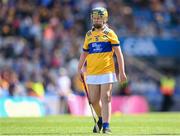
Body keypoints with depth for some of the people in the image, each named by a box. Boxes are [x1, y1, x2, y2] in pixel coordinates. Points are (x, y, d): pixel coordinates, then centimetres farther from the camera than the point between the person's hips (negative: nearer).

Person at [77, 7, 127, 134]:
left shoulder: (109, 33, 2)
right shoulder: (89, 35, 14)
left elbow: (118, 53, 0)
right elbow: (84, 53, 22)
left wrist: (122, 72, -5)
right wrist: (79, 69, 11)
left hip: (107, 72, -4)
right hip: (92, 73, 4)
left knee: (105, 98, -9)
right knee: (93, 100, 5)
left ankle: (106, 126, -8)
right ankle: (101, 118, 30)